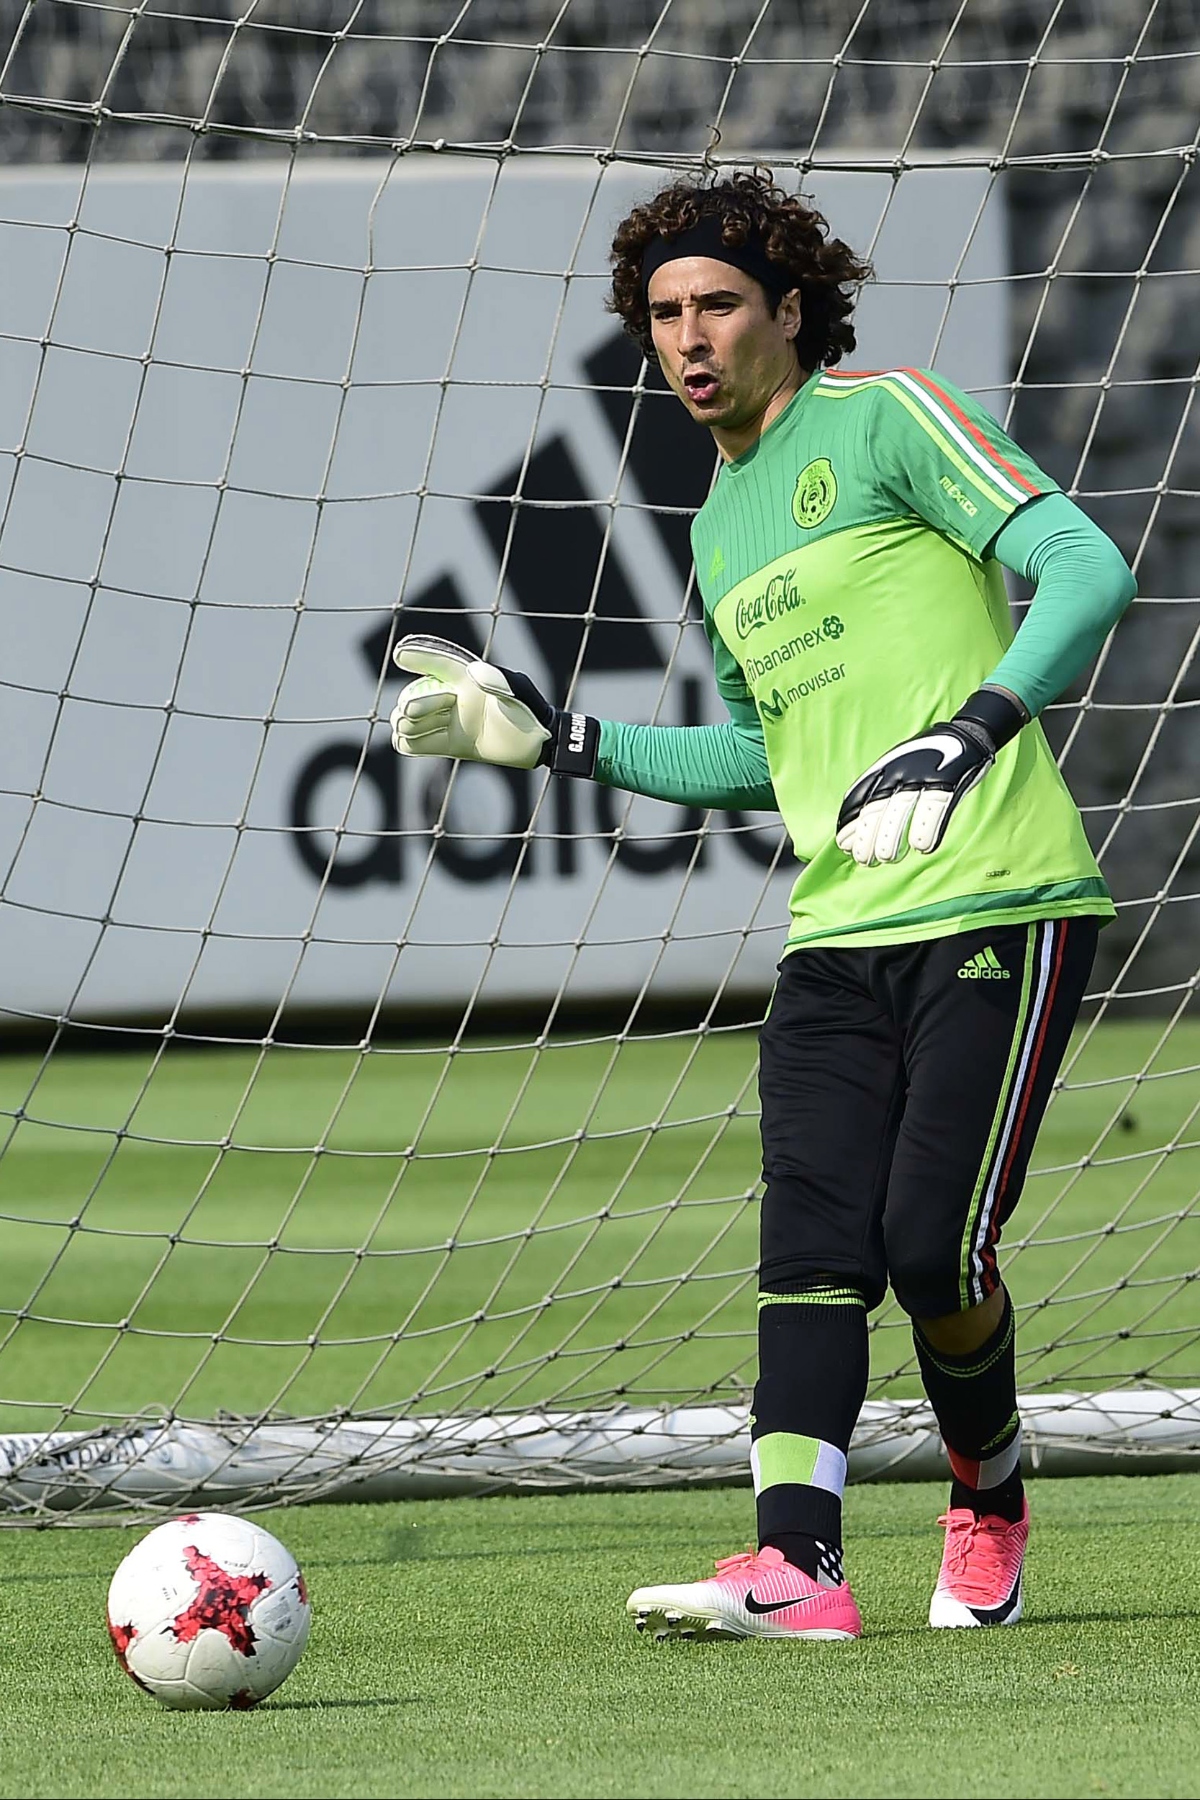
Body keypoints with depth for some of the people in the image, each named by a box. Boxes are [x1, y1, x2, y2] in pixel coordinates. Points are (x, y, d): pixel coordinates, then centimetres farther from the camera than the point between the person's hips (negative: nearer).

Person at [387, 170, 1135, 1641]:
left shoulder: (886, 418, -2)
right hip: (839, 930, 7)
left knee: (933, 1248, -11)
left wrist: (970, 731, -24)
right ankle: (797, 1563, -19)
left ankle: (989, 1508, 16)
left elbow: (1084, 568, -12)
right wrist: (556, 741, 23)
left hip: (998, 909, -7)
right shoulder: (720, 527, 21)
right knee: (811, 1240, -10)